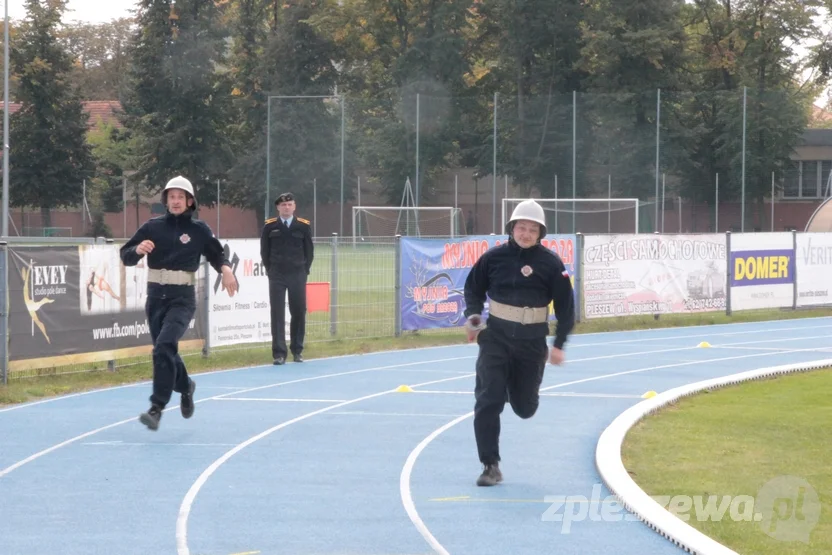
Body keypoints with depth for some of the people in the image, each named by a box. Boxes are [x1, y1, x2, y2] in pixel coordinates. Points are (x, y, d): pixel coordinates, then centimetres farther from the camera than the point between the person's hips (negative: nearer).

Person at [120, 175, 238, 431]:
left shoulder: (199, 229, 0)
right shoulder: (152, 227, 4)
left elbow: (217, 254, 13)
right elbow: (126, 256, 3)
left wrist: (225, 268, -8)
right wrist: (137, 250, -20)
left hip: (182, 298, -4)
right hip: (156, 296, 4)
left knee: (164, 346, -22)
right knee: (165, 350, 14)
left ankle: (157, 407, -21)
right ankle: (185, 386, 45)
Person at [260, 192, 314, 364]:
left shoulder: (304, 226, 1)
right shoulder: (270, 227, 0)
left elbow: (309, 250, 8)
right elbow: (264, 251, 7)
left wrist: (304, 270, 4)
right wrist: (271, 271, 4)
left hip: (298, 276, 1)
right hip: (276, 276, -1)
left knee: (299, 312, 6)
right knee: (277, 314, -3)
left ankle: (297, 350, 17)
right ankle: (279, 353, -1)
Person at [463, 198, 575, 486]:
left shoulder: (550, 263, -6)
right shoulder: (494, 257, -2)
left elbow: (565, 306, 0)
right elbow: (474, 287, 14)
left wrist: (558, 344, -6)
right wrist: (472, 315, -3)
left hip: (532, 341, 0)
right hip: (495, 336, 0)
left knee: (524, 407, 11)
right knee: (488, 402, -10)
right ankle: (491, 467, -3)